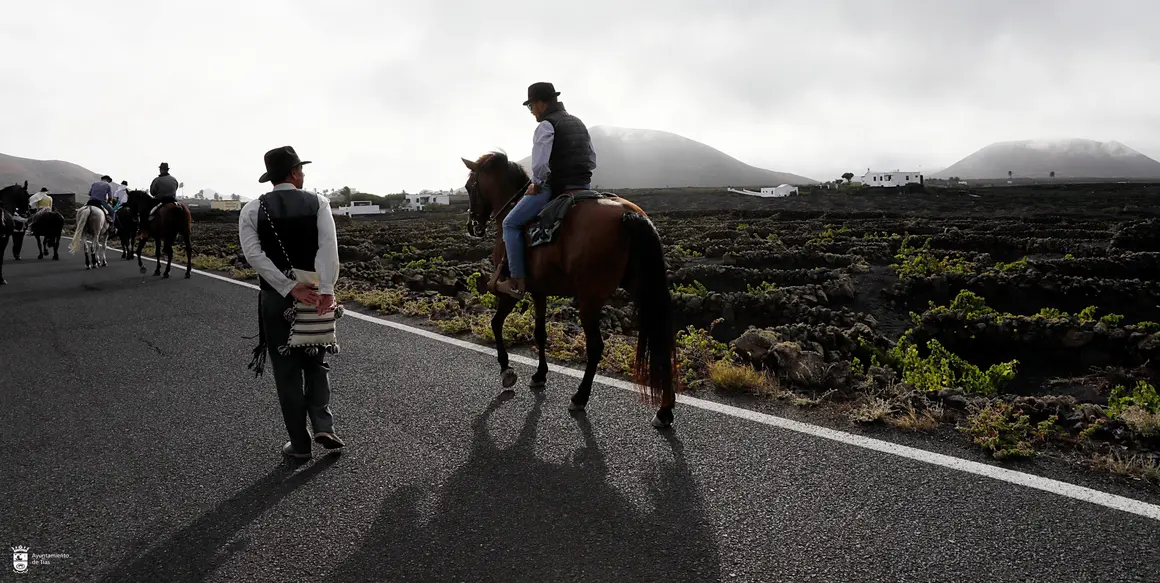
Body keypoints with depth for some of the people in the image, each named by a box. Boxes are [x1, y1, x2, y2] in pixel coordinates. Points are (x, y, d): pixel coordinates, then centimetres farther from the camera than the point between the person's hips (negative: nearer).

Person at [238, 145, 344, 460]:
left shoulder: (252, 209, -1)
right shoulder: (318, 202, -4)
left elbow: (254, 255, -15)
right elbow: (328, 246, -19)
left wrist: (291, 289, -17)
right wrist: (326, 291, -23)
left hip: (276, 297, 0)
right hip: (316, 295, 0)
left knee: (287, 370, 10)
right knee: (316, 362, 19)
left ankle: (299, 442, 15)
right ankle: (323, 425, 3)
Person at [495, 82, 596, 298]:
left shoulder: (546, 125, -10)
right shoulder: (579, 123, 17)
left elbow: (539, 164, -21)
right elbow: (592, 160, 18)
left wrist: (536, 184, -5)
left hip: (554, 188, -8)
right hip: (584, 187, 8)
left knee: (511, 223, 5)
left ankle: (517, 281, -1)